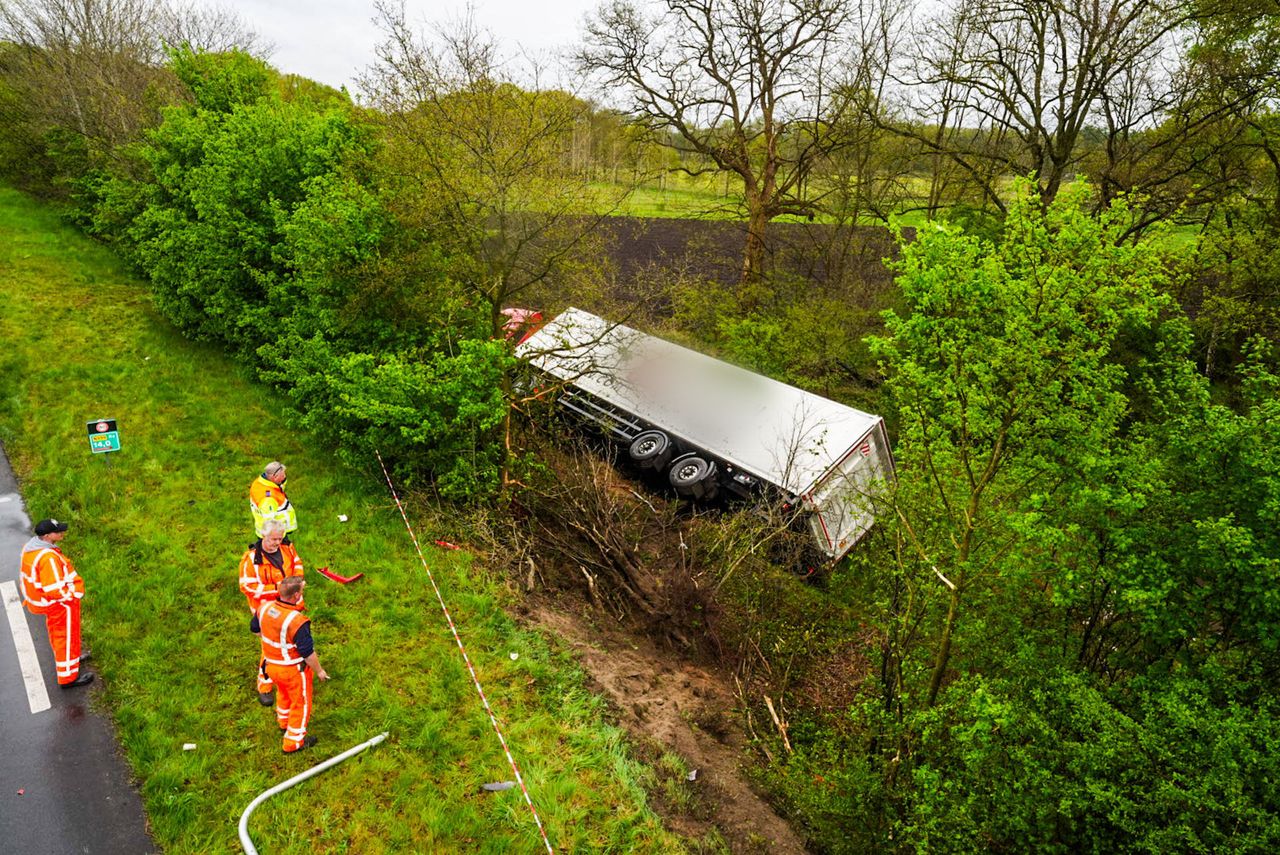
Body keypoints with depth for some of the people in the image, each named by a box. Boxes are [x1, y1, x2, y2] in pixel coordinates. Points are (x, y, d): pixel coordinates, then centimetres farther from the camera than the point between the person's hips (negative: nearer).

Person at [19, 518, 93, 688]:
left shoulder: (32, 546, -5)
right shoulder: (48, 557, -34)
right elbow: (55, 591, -32)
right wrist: (73, 594, -15)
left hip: (43, 599, 9)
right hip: (59, 603, -9)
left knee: (57, 632, 29)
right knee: (66, 637, 7)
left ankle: (67, 658, 51)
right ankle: (68, 676, 20)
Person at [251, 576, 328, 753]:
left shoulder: (264, 607, -14)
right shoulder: (296, 621, -35)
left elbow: (255, 629, 8)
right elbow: (307, 652, -26)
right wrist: (319, 671, -9)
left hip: (271, 664, 7)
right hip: (293, 670, -7)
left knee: (283, 693, 34)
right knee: (301, 703, 16)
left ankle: (284, 721, 59)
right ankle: (293, 742, 29)